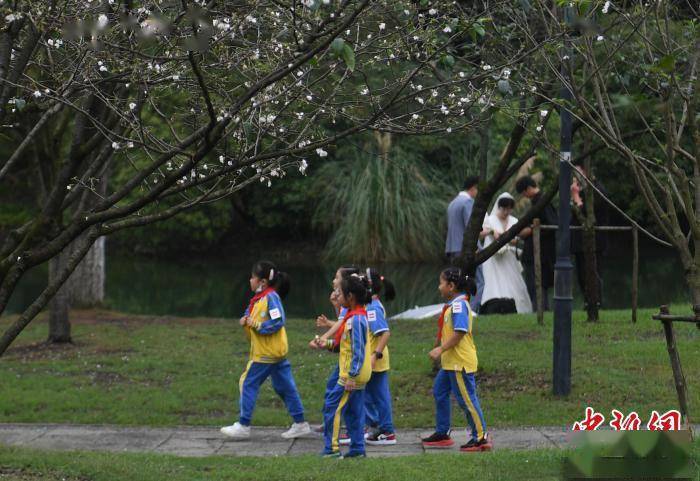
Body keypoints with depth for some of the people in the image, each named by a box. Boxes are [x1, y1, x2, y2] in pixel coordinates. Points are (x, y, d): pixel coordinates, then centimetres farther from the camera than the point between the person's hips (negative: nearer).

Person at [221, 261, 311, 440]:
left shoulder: (271, 297, -17)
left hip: (268, 352, -10)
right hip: (275, 351, 10)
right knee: (284, 386, 11)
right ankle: (300, 424, 15)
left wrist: (255, 324, -20)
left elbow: (278, 321, -24)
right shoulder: (259, 298, 12)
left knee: (248, 383, -3)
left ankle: (243, 426, 2)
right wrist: (245, 319, 0)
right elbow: (250, 313, 22)